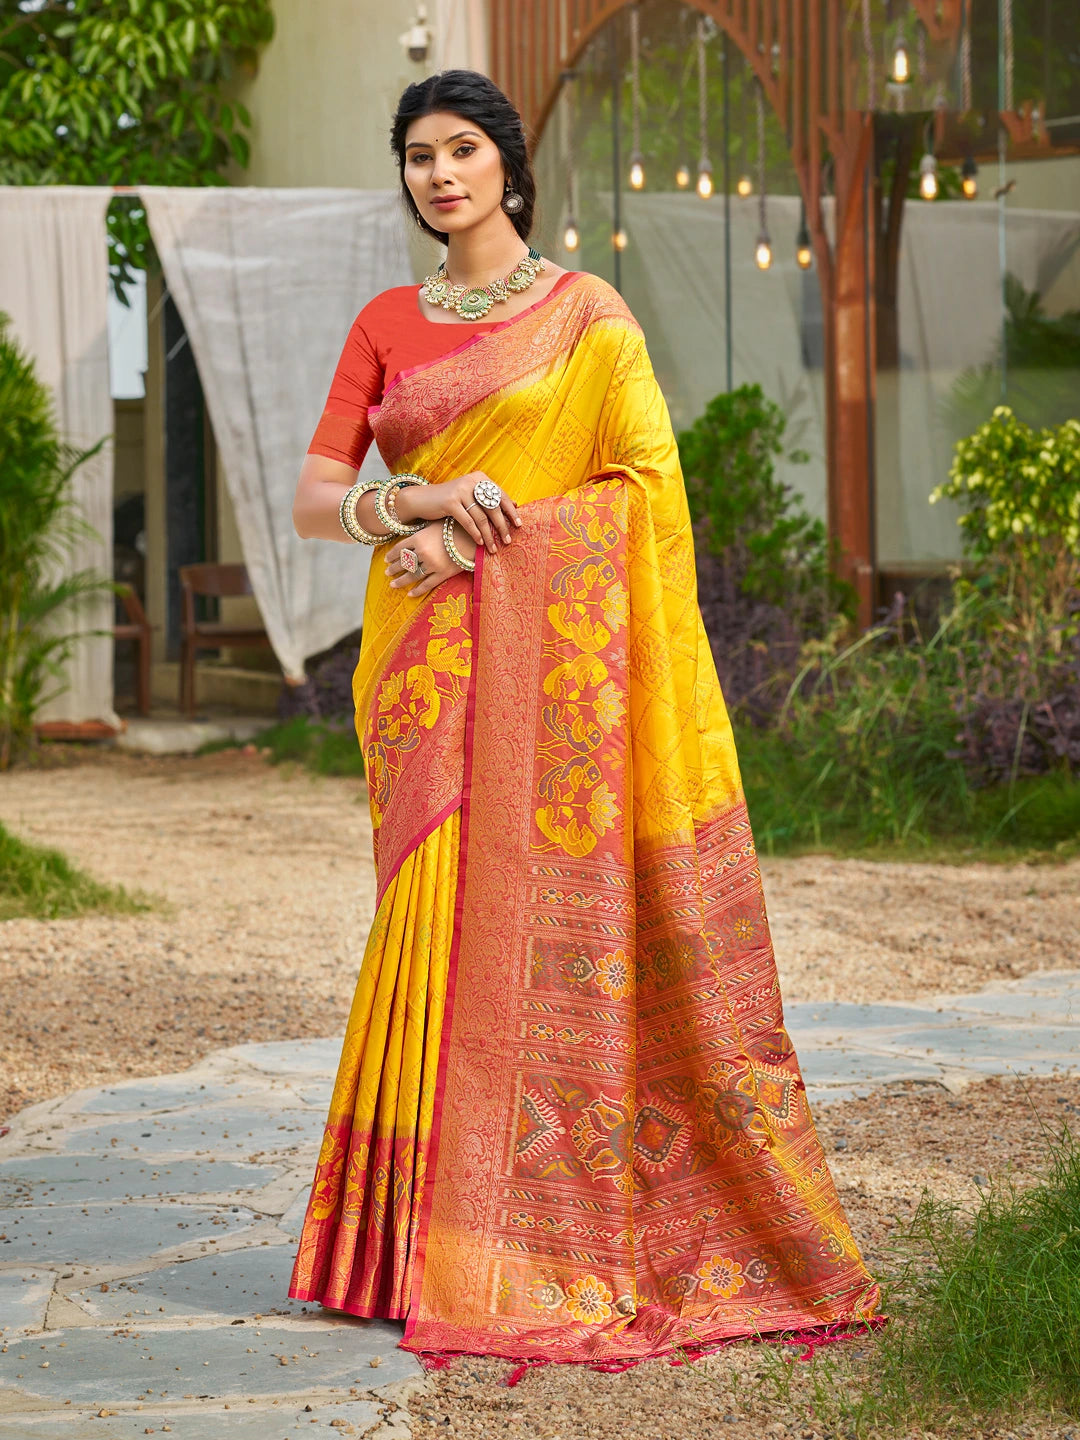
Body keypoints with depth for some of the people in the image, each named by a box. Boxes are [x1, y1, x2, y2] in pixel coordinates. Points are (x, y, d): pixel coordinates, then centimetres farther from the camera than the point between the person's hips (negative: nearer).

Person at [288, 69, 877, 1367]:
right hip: (426, 662, 3)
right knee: (442, 917, 0)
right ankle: (441, 1243, 6)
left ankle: (562, 1243, 1)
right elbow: (313, 499, 7)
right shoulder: (385, 325, 13)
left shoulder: (589, 313, 4)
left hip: (551, 655, -3)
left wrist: (474, 529, -11)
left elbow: (646, 483, -6)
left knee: (556, 919, -5)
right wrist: (419, 499, -13)